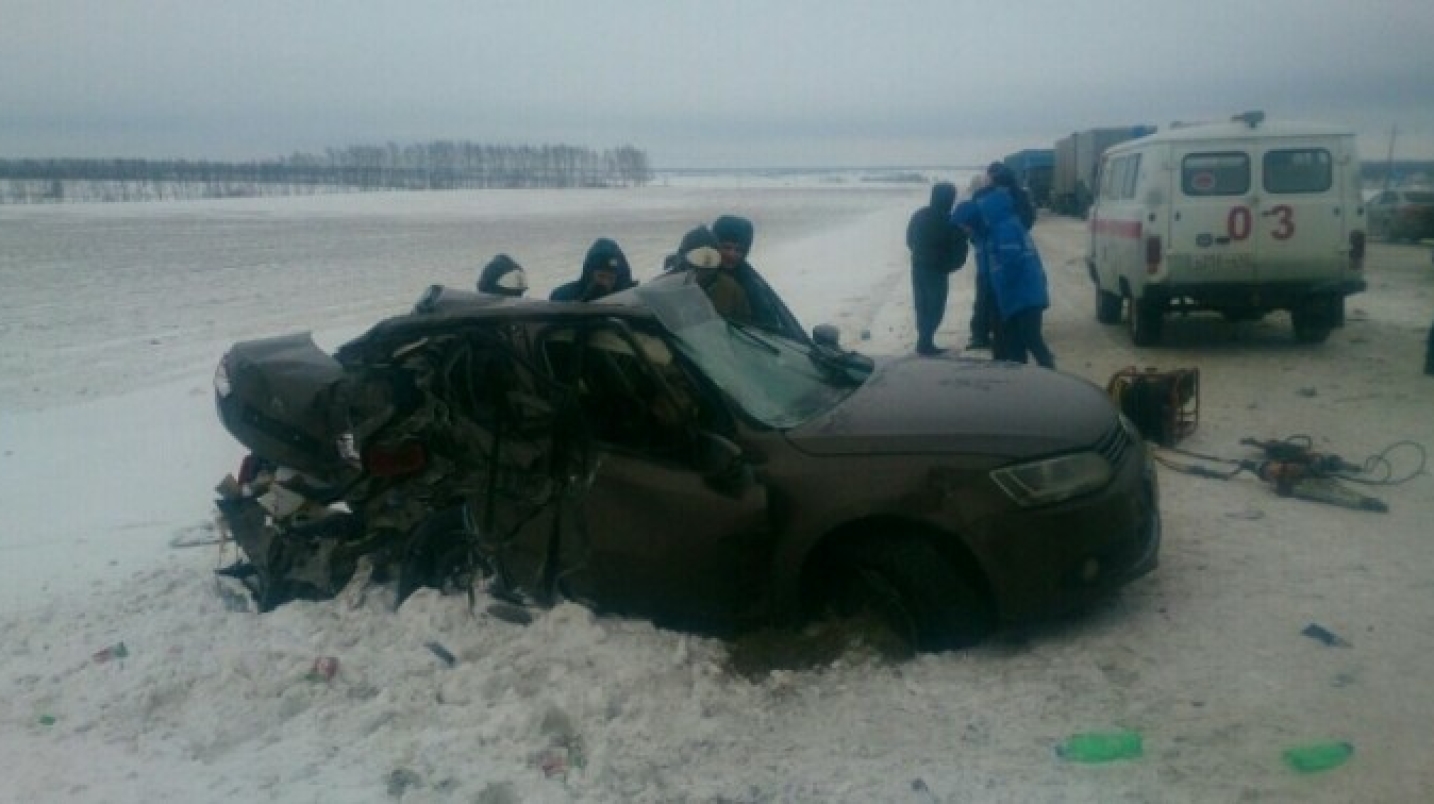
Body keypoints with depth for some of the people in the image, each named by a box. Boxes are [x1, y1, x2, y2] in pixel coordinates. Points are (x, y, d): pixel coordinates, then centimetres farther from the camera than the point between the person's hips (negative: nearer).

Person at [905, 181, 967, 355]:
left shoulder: (918, 216, 7)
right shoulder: (949, 221, -14)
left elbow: (910, 240, 14)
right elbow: (958, 248, -10)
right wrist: (950, 265, 6)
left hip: (918, 267, 7)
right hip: (937, 270, -7)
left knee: (922, 306, 14)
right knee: (935, 307, -1)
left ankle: (924, 341, 17)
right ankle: (925, 342, -5)